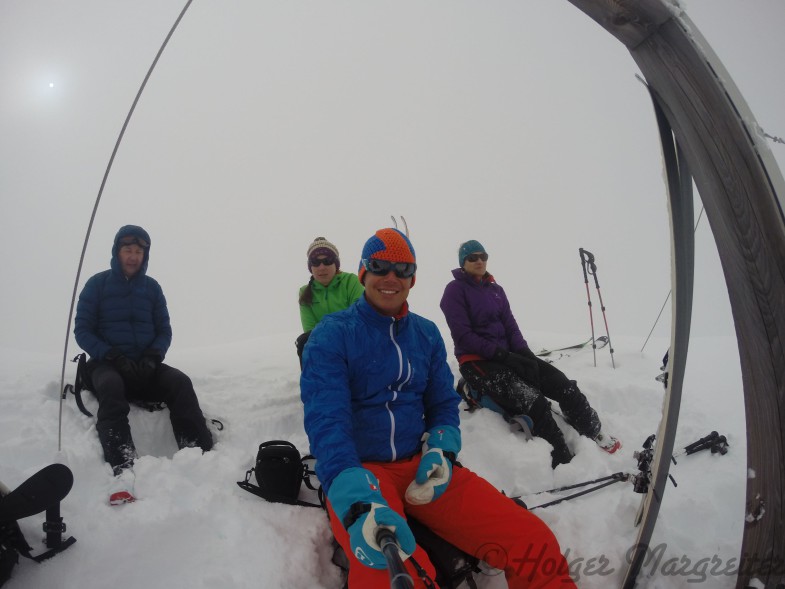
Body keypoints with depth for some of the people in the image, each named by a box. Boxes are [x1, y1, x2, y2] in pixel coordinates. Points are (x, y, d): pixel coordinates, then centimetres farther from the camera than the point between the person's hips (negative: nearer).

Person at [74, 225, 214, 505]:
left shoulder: (152, 287, 11)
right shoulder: (98, 284, 3)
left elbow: (164, 331, 10)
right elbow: (82, 330, -1)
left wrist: (153, 357, -12)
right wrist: (114, 357, -17)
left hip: (145, 365, 3)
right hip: (107, 363, -3)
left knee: (180, 382, -28)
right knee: (111, 387, -38)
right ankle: (122, 471, -55)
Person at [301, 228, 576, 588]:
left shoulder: (426, 334, 12)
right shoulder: (332, 334, -5)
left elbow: (444, 403, 15)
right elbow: (326, 420, -17)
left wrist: (441, 452, -8)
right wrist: (357, 499, -34)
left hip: (419, 464, 5)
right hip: (355, 470, -4)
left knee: (536, 546, -15)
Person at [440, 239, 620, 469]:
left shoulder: (496, 290, 15)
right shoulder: (455, 290, -5)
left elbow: (510, 326, 11)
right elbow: (463, 337, -13)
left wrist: (525, 352, -9)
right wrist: (503, 355, -19)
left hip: (507, 355, 6)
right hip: (476, 361, -6)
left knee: (564, 384, -8)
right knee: (534, 401, -27)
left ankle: (595, 435, 10)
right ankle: (564, 463, -23)